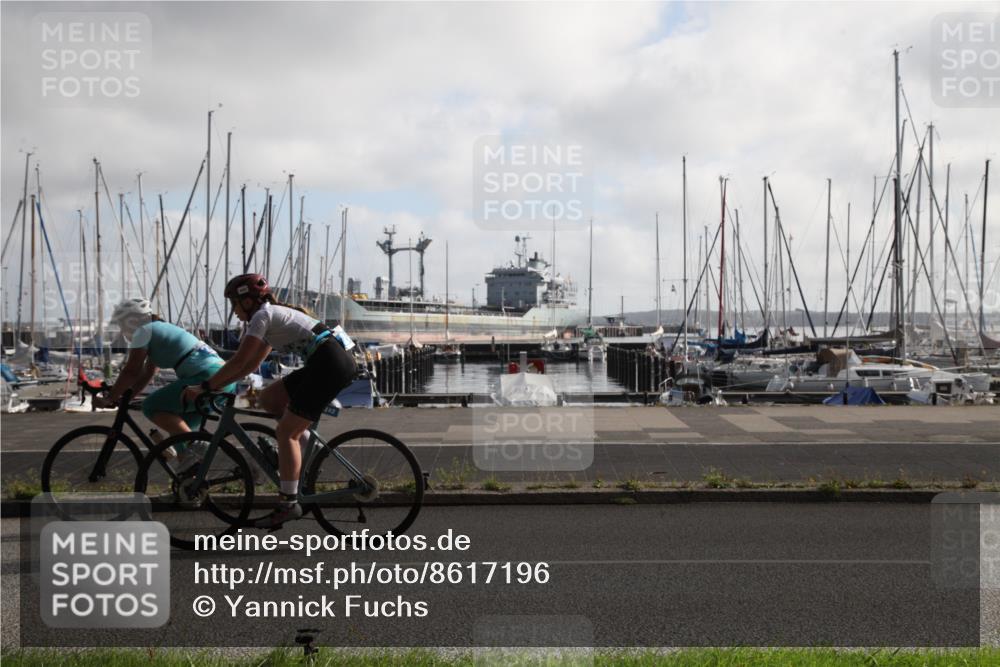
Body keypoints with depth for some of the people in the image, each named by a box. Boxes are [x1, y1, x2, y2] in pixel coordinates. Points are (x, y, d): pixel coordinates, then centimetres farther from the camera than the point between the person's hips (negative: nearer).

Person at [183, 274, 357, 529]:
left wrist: (205, 386, -3)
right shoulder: (273, 316, 24)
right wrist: (216, 383, 20)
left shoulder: (262, 315, -4)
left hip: (331, 364, -9)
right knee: (267, 398, 15)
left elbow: (239, 361, -9)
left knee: (286, 432, -7)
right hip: (328, 363, 9)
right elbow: (252, 363, 25)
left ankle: (289, 503, -6)